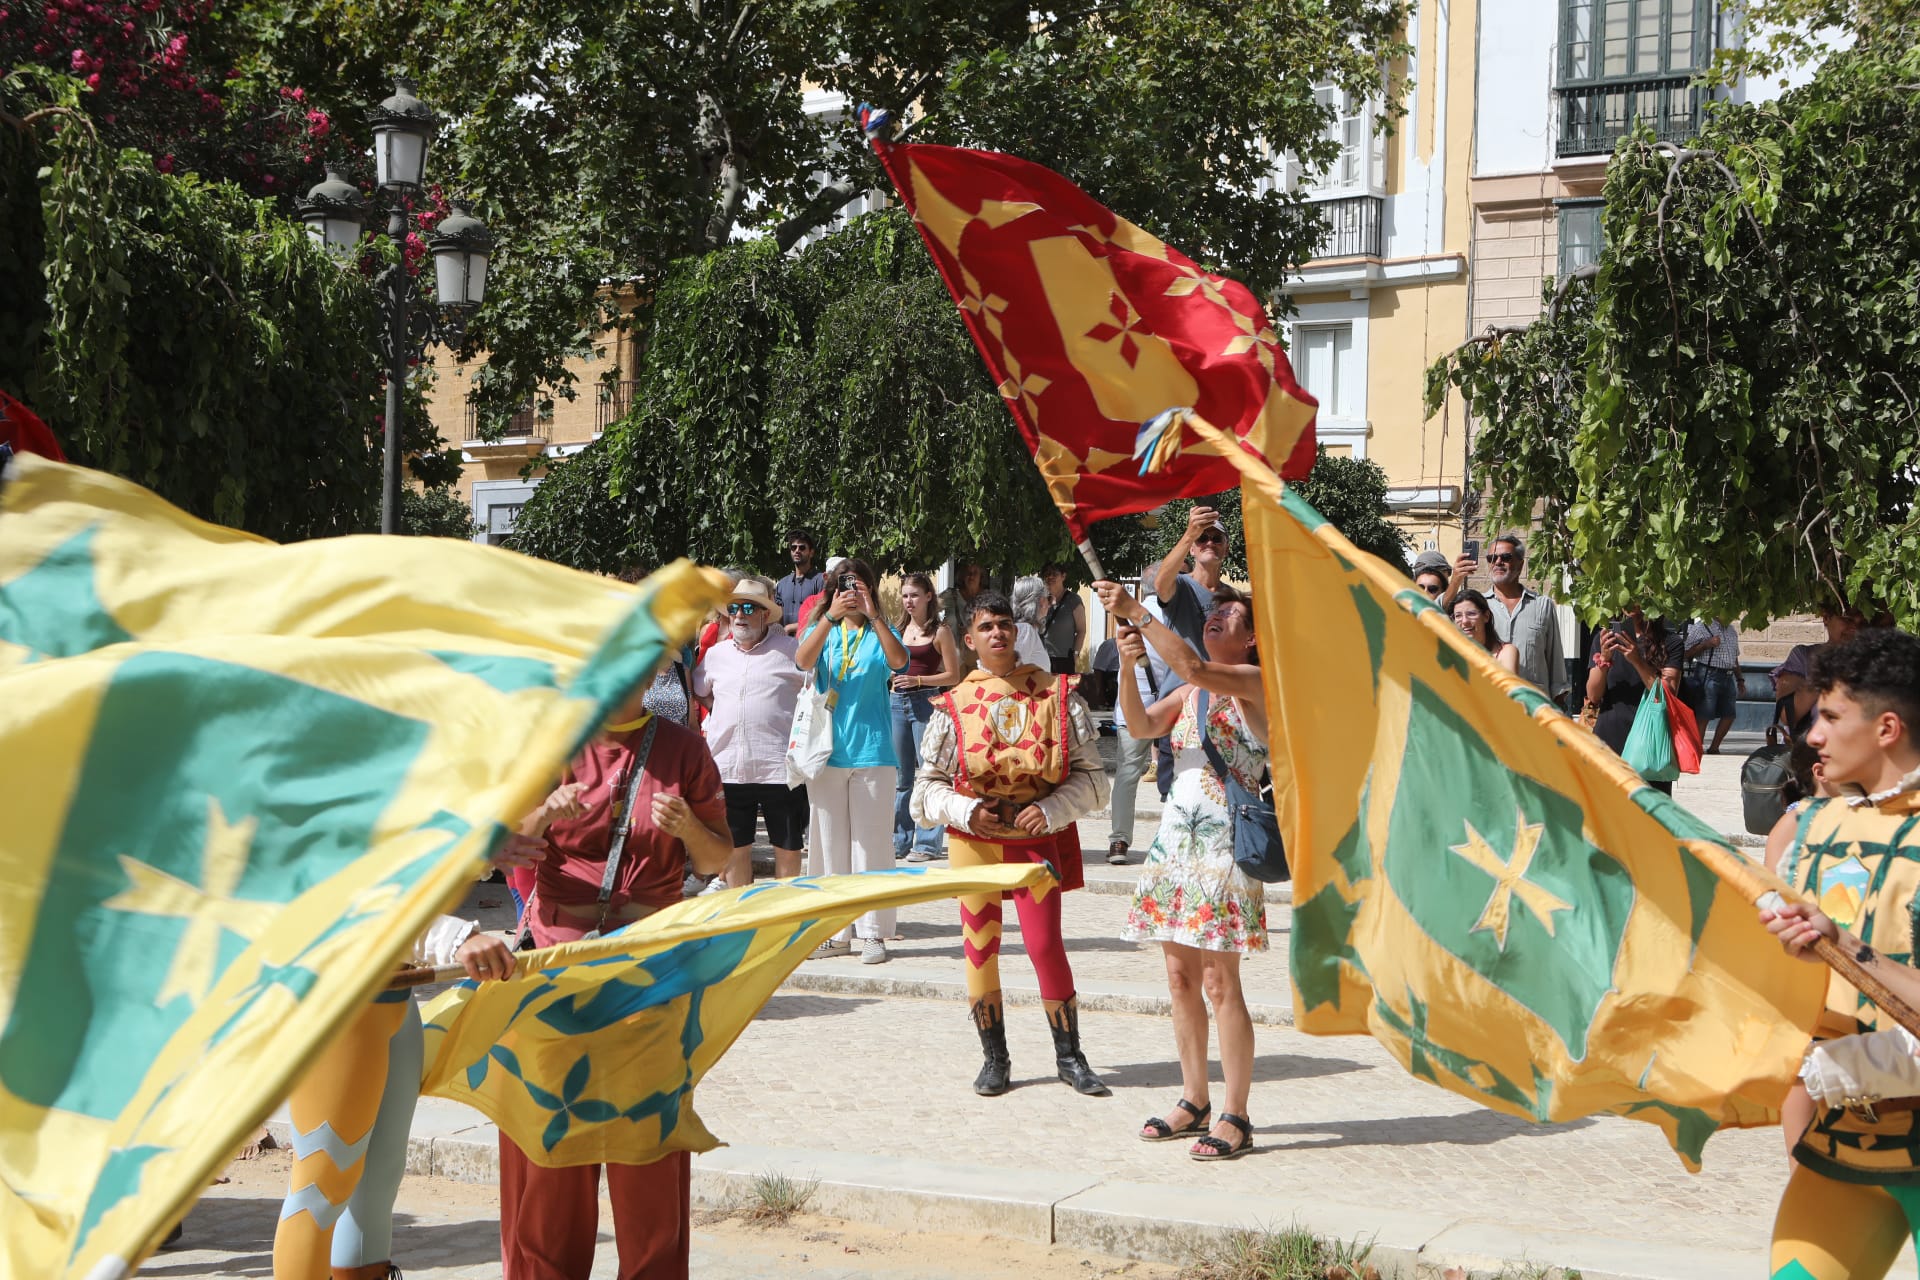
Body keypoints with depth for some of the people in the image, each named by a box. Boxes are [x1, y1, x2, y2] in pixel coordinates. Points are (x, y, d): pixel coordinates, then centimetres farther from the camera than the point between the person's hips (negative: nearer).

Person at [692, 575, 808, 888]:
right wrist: (723, 717, 16)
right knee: (734, 849, 11)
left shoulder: (791, 649, -1)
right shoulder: (716, 654, 12)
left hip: (779, 767, -4)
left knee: (788, 848, 5)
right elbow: (698, 692, 27)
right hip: (728, 769, 4)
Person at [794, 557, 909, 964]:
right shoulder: (821, 630, 8)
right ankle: (836, 932, 13)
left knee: (871, 842, 0)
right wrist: (831, 616, -24)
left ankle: (872, 933, 4)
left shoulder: (880, 633, 5)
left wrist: (872, 614, -23)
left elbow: (898, 661, -17)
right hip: (827, 751, 2)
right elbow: (803, 660, -13)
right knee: (829, 843, 6)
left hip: (872, 752, -2)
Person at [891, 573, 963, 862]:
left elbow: (953, 676, -4)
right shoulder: (899, 630, 13)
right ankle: (900, 840, 15)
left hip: (926, 701, -6)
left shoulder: (939, 632, -2)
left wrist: (917, 680, -13)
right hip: (898, 701, 6)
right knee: (901, 775, 9)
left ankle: (927, 842, -3)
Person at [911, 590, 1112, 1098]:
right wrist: (967, 810, -12)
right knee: (979, 946, 5)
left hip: (1039, 837, -1)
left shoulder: (1057, 694, -1)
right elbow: (927, 788, 5)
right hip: (973, 841, 2)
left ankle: (1069, 1056, 10)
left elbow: (1091, 775, 0)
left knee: (1045, 943, -6)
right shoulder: (954, 706, 1)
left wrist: (1052, 809, -15)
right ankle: (994, 1058, 20)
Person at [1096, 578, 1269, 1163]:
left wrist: (1136, 611, -23)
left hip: (1224, 841, -8)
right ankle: (1195, 1102, 18)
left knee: (1219, 980, -8)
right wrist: (1127, 666, -12)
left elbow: (1191, 666, -24)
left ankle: (1235, 1117, -3)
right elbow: (1141, 726, 2)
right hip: (1176, 835, 8)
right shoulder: (1190, 693, 18)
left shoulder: (1255, 682, -6)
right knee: (1180, 977, 9)